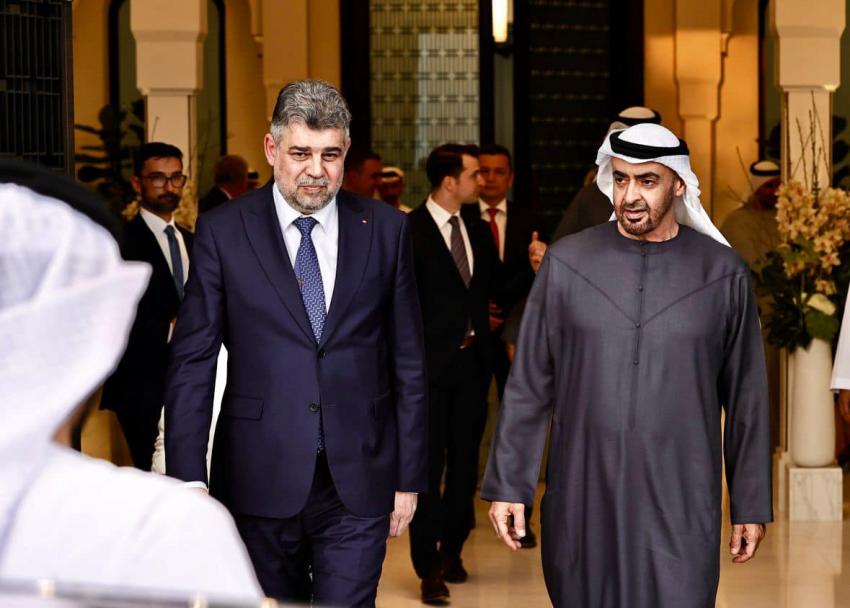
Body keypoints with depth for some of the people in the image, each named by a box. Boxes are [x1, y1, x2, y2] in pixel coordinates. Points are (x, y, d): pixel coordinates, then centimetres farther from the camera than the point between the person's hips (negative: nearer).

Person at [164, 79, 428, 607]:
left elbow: (408, 361, 7)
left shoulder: (386, 229, 4)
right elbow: (192, 361, -2)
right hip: (260, 482, 0)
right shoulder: (223, 232, 0)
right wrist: (189, 479, -9)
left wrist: (409, 476, 5)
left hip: (359, 484, 1)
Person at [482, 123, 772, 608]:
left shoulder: (724, 274, 2)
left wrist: (751, 504, 7)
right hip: (582, 499, 1)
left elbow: (746, 398, 6)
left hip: (680, 504, -1)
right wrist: (508, 485, 2)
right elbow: (529, 385, 6)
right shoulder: (566, 263, 4)